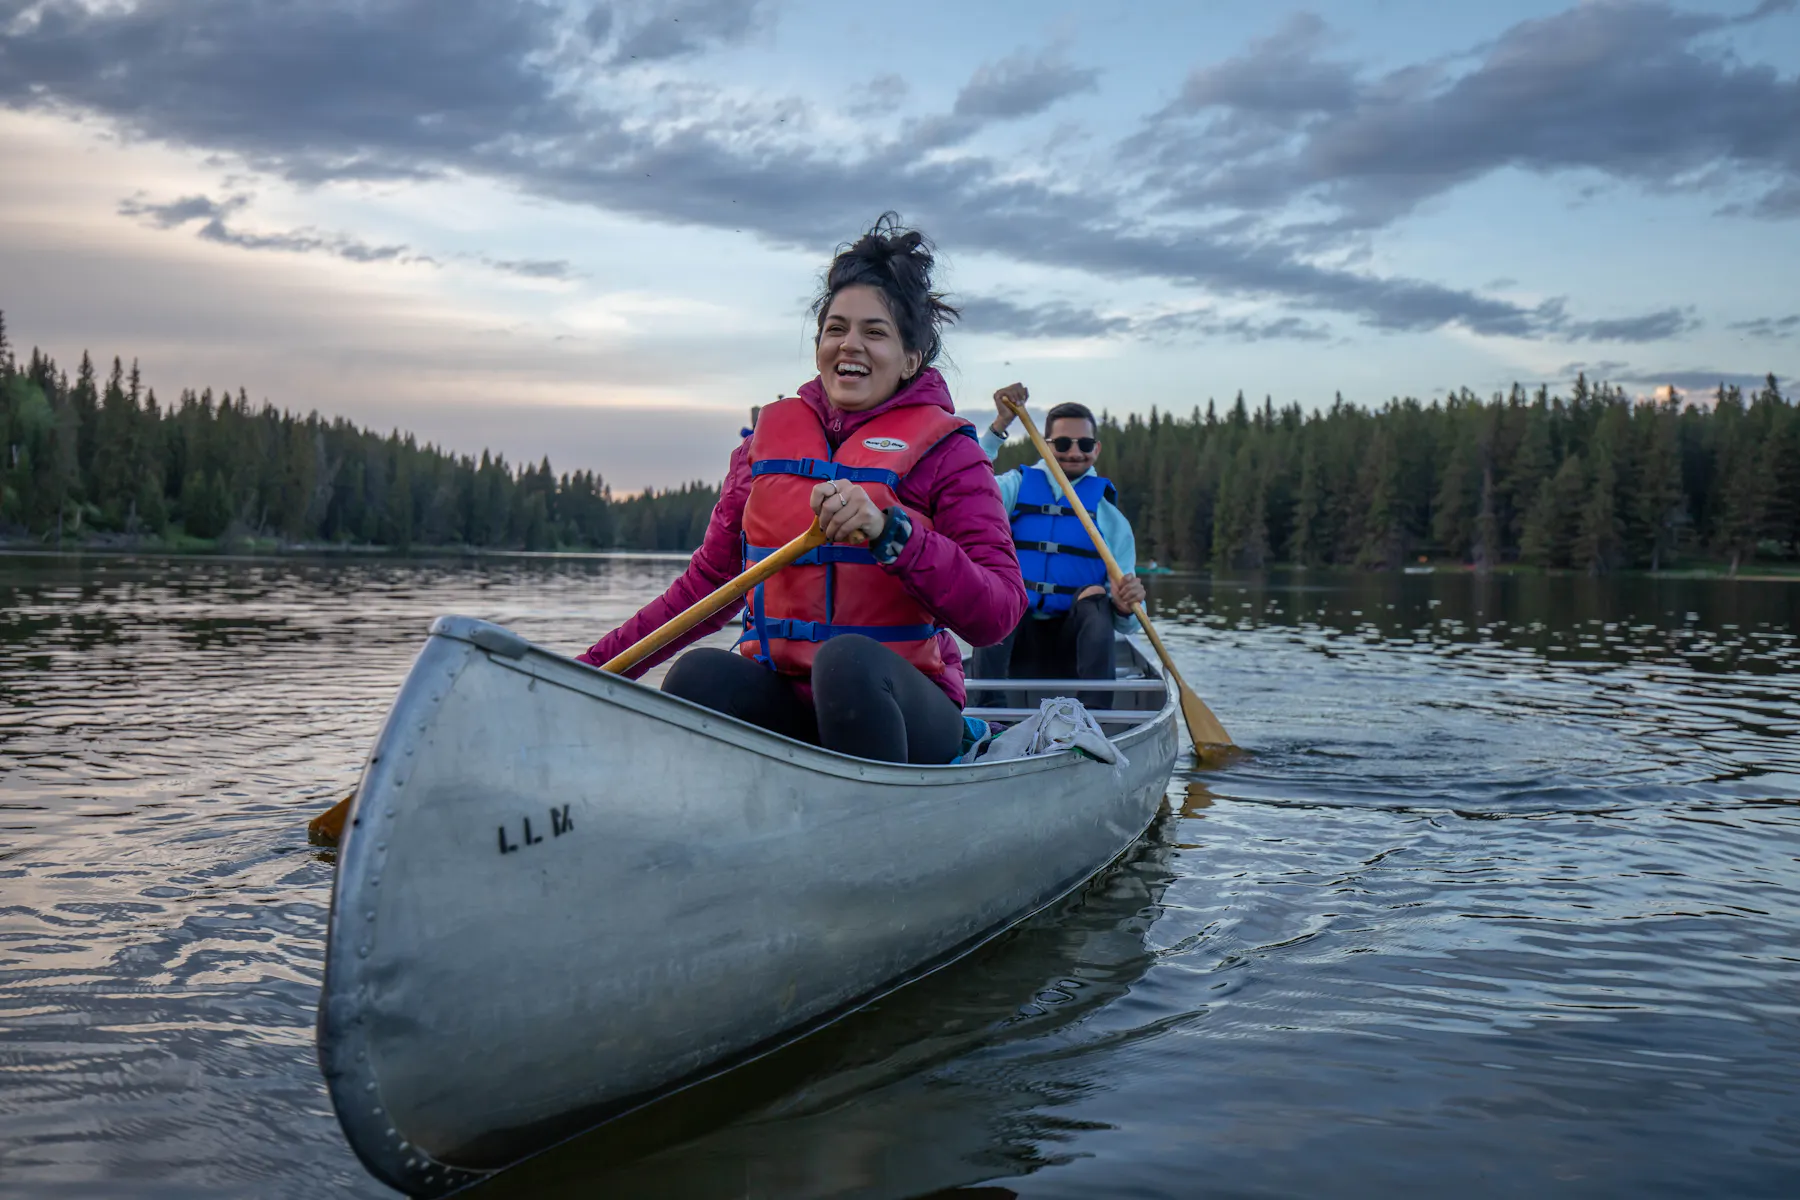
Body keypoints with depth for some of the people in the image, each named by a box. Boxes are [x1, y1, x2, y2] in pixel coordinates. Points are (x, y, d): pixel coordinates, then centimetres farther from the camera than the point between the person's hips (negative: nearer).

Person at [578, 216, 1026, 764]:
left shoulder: (943, 448, 0)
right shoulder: (769, 437, 12)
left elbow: (998, 612, -12)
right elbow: (706, 584, 16)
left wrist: (889, 530, -25)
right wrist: (594, 668, 8)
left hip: (899, 706, -2)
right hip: (781, 705, 3)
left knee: (848, 660, -35)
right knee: (699, 673, -28)